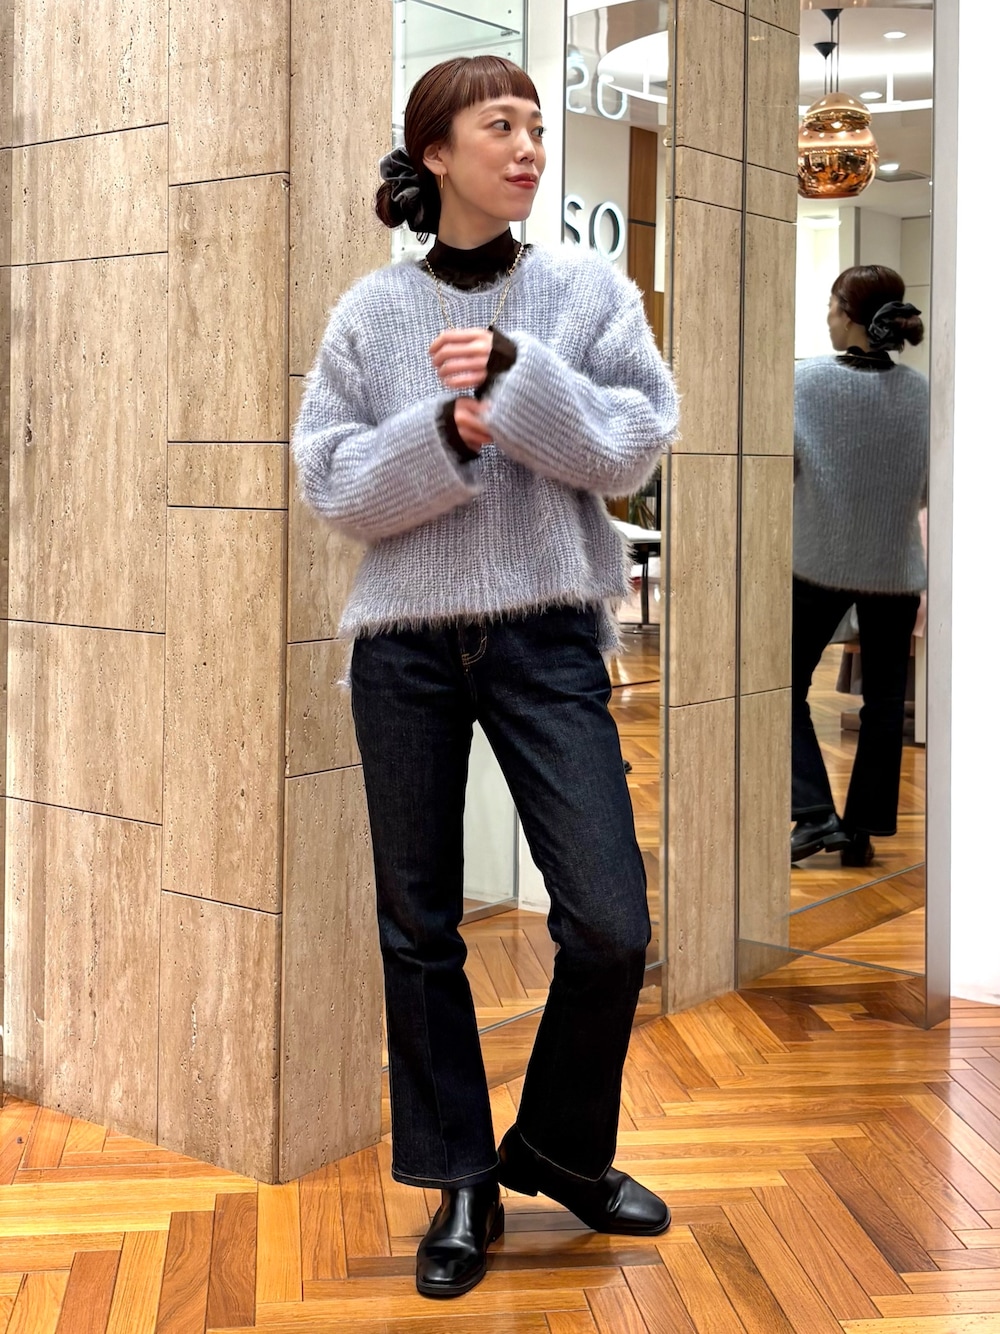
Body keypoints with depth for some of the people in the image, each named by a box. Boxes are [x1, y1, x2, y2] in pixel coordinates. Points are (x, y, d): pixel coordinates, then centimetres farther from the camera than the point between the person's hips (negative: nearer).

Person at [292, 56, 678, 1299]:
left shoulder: (587, 289, 4)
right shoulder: (372, 311, 3)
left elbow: (633, 444, -5)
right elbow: (332, 480, -2)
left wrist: (515, 374, -16)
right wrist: (444, 431, -17)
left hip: (547, 634, 0)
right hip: (405, 639, 0)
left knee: (609, 924, -5)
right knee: (420, 926, 7)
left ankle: (561, 1147, 22)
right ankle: (459, 1180, 24)